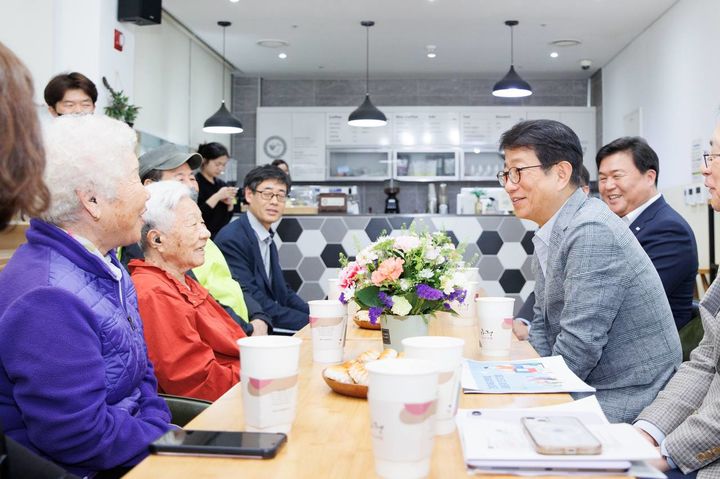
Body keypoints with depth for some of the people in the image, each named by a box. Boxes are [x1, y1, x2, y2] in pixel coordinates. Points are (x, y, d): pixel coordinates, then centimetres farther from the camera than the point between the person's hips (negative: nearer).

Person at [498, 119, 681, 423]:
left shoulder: (592, 233, -22)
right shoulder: (551, 236, 7)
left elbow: (581, 343, -25)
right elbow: (544, 324, 12)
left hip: (627, 398, -8)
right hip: (586, 389, 8)